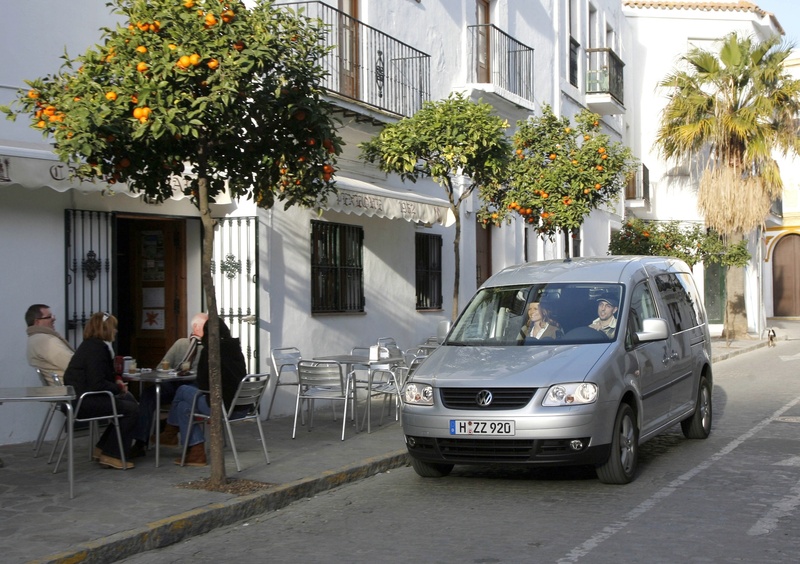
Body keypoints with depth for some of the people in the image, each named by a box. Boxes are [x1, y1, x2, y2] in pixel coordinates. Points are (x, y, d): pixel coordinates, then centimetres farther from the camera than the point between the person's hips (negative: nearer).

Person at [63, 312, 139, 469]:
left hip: (82, 397, 10)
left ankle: (103, 449, 17)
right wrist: (118, 388, -9)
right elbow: (97, 384, -24)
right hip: (83, 401, -10)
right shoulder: (96, 348, -17)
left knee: (129, 401, 14)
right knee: (131, 409, -11)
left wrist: (116, 381, 6)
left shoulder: (92, 345, 15)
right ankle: (112, 456, -4)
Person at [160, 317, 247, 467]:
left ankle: (170, 432, 29)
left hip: (219, 405, -7)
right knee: (184, 407, 18)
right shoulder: (236, 349, 8)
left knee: (183, 390, 13)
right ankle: (196, 453, 19)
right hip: (238, 403, 7)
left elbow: (202, 383, -4)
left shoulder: (209, 351, -12)